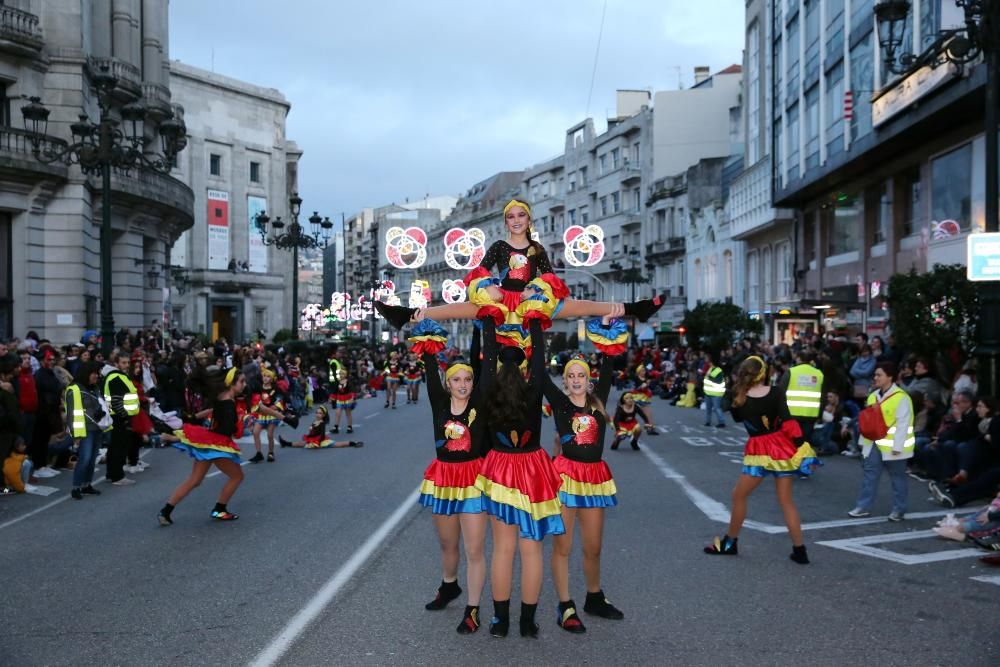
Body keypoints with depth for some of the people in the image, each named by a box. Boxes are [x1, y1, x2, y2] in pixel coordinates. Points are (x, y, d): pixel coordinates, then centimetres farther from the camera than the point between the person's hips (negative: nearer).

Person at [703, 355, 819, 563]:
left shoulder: (741, 398, -8)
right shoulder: (776, 392, -7)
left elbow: (737, 417, 13)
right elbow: (787, 421, -14)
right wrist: (801, 445, -13)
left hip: (760, 452, -2)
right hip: (782, 448, 2)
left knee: (739, 496, 14)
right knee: (786, 501, 9)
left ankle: (729, 543, 22)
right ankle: (800, 551, 9)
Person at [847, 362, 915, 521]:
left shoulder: (901, 397, -16)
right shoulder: (873, 396, 9)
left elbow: (903, 424, -19)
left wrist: (897, 446, -20)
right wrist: (864, 441, 17)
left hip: (892, 446, -7)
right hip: (875, 444, 7)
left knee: (898, 477, 8)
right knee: (870, 474, 7)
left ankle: (899, 509, 18)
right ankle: (864, 506, 13)